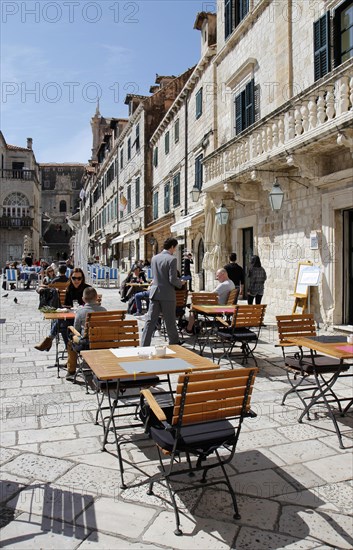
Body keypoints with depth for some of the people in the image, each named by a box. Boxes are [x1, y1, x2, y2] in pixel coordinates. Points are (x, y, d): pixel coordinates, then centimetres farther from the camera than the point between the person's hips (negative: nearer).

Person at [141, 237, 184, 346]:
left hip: (154, 293, 5)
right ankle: (174, 343, 25)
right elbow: (172, 279, -17)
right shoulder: (172, 259, -13)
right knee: (170, 322, 9)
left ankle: (144, 345, 2)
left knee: (150, 321, 5)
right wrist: (180, 283, 3)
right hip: (167, 295, -5)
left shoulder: (154, 258, 8)